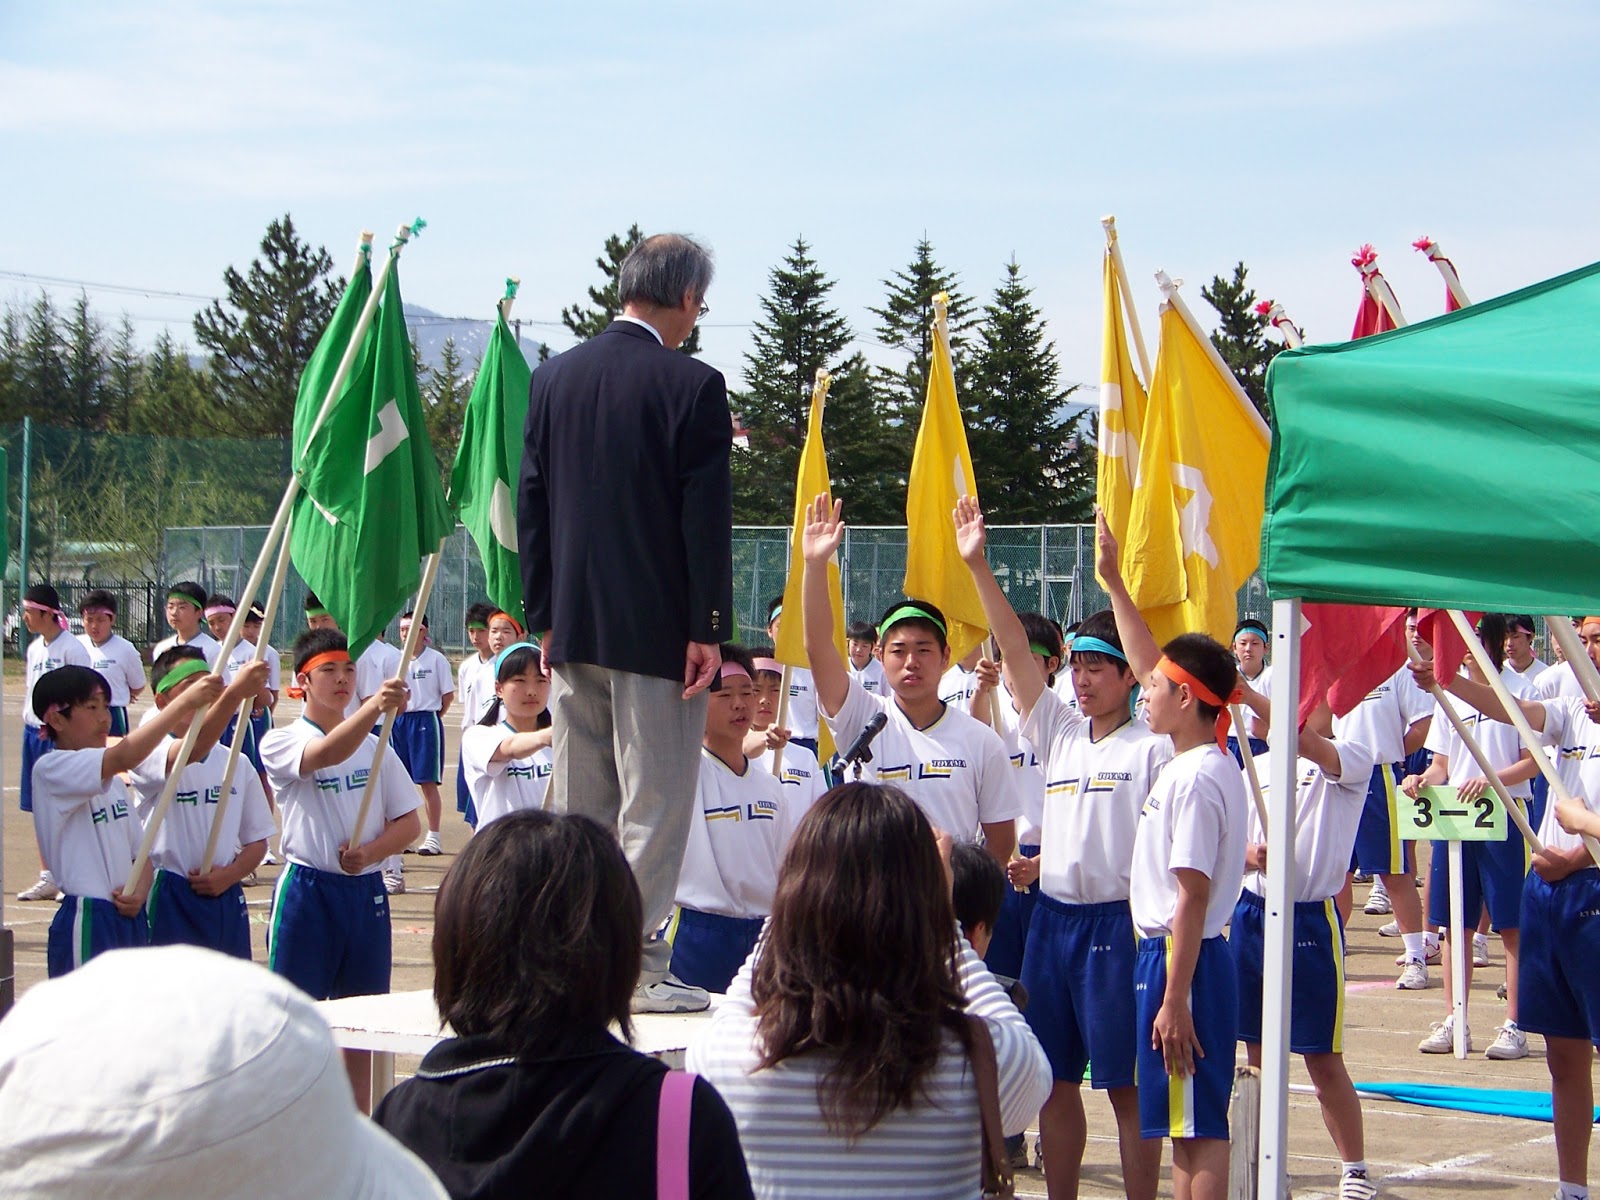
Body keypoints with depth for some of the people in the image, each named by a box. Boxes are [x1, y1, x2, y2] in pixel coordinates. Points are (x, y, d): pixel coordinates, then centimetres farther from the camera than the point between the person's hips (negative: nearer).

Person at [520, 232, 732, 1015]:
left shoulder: (554, 378, 7)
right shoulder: (692, 385, -10)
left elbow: (530, 505, 10)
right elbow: (706, 516, -12)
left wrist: (544, 617, 15)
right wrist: (708, 629, -8)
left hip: (574, 626, 6)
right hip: (657, 627, -6)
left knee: (578, 804, 12)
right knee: (654, 802, -1)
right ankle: (638, 966, -2)